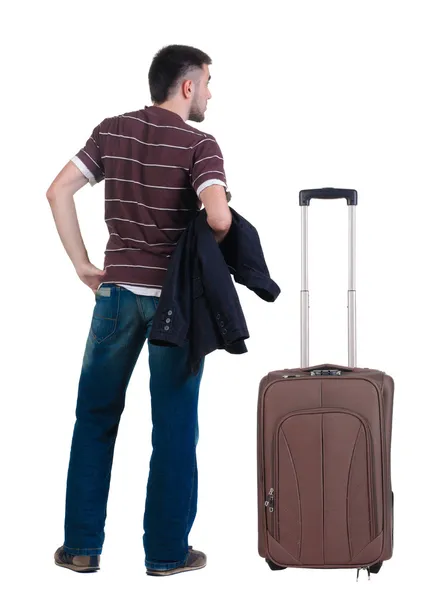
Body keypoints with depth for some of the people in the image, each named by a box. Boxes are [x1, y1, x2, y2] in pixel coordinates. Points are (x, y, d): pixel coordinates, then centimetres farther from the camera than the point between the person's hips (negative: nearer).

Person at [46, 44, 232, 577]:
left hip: (118, 290, 4)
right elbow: (219, 217, -25)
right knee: (174, 426, 7)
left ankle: (82, 546, 18)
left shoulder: (111, 131, 4)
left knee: (95, 417, 14)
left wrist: (82, 266, 4)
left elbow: (58, 192, -1)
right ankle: (167, 552, 14)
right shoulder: (199, 145, -10)